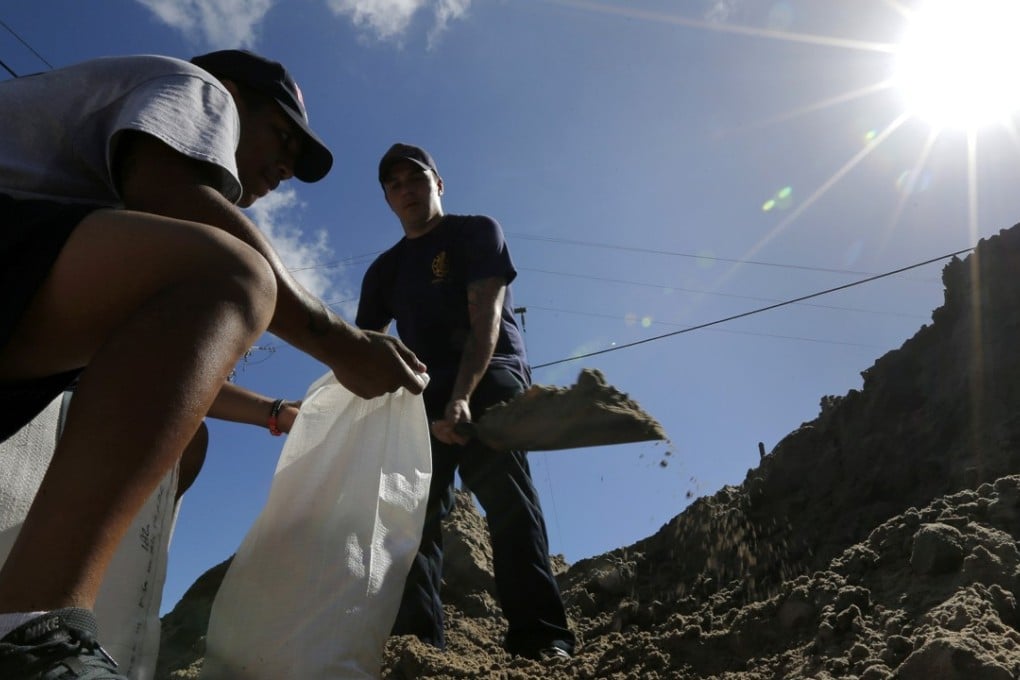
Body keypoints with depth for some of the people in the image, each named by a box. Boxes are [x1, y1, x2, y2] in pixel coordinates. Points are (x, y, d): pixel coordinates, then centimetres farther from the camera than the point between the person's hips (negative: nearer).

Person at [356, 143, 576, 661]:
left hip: (491, 376, -5)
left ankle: (540, 637, -30)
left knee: (502, 485, -24)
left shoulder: (477, 232, 6)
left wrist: (463, 394, -26)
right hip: (427, 392, 6)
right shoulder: (384, 269, 20)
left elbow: (486, 316, -10)